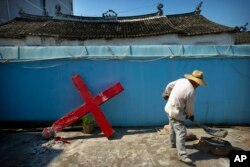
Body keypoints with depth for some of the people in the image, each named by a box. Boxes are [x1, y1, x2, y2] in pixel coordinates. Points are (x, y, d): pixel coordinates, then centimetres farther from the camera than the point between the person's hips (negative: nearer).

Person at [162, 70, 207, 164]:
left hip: (170, 108, 10)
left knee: (173, 128, 26)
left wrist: (166, 94, 26)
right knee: (181, 132, -7)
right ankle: (182, 155, -3)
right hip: (176, 112, -10)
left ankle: (173, 144, 45)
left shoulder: (182, 80, -4)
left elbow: (170, 85, 9)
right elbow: (189, 107, -11)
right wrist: (191, 116, 9)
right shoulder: (190, 92, -24)